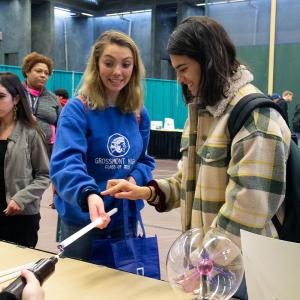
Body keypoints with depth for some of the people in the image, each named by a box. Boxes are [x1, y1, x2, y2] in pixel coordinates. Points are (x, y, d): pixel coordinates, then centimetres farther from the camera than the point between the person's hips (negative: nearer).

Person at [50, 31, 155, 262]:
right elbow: (65, 163, -28)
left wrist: (136, 179, -13)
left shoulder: (139, 114, 2)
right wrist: (89, 194, -47)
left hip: (126, 219, 5)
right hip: (82, 221, -4)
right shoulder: (77, 109, -15)